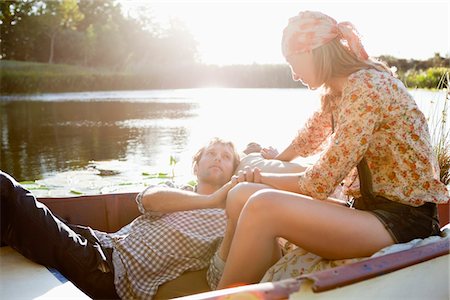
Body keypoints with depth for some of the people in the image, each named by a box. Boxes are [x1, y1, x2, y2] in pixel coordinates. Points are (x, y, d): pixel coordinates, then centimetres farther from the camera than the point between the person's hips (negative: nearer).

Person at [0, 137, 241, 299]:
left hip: (114, 276, -5)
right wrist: (210, 200, -7)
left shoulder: (227, 218, 10)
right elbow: (149, 199, -2)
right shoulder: (174, 192, 21)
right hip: (104, 242, 6)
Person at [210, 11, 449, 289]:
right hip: (367, 208, 9)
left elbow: (318, 184, -17)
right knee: (241, 196, -7)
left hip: (403, 221, -9)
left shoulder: (365, 86, -18)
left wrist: (263, 180, -3)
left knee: (264, 206, -29)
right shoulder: (338, 91, 10)